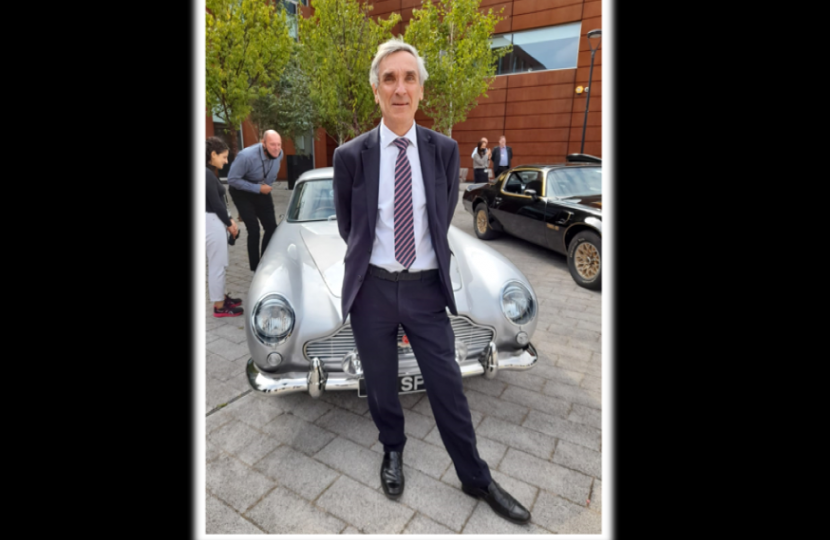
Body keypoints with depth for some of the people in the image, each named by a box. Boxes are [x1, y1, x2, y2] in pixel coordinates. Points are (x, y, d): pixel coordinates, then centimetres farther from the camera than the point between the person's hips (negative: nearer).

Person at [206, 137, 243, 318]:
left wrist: (229, 219, 8)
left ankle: (221, 297, 32)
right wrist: (229, 223, -7)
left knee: (218, 264, 19)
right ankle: (219, 306, 9)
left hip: (216, 222, 10)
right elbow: (215, 204, -18)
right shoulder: (208, 175, -19)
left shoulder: (210, 173, 11)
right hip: (213, 223, -10)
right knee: (217, 265, -1)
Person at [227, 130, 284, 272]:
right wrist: (258, 188, -26)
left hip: (262, 191, 5)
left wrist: (267, 187, 10)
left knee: (271, 228, 1)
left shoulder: (279, 154, -14)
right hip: (242, 193, -5)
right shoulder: (246, 156, -31)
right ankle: (255, 268, 2)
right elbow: (232, 180, -25)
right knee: (254, 230, -13)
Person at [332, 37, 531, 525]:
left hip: (426, 286, 1)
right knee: (380, 385, 16)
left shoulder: (445, 150, -1)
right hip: (373, 287, 0)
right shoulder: (351, 156, -5)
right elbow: (346, 226, 8)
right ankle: (393, 450, 46)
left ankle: (476, 477, 32)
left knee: (448, 386, 9)